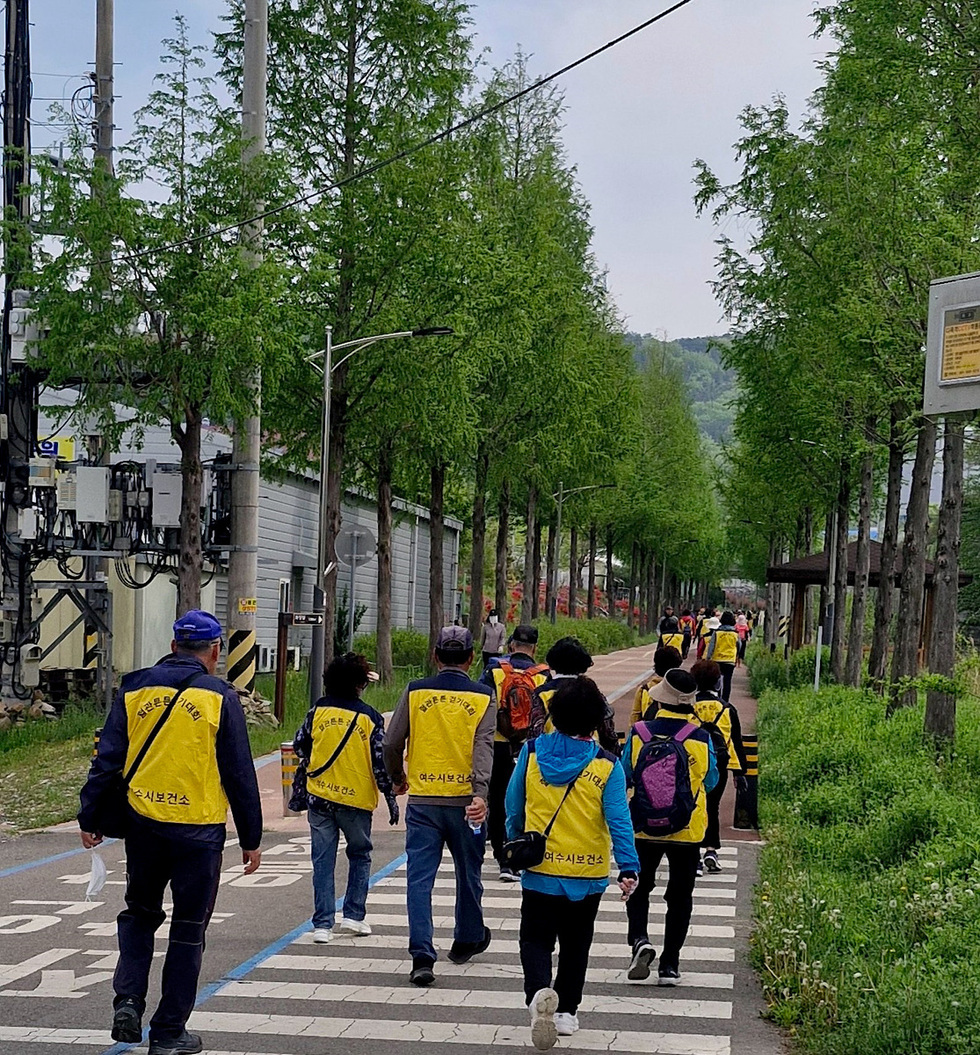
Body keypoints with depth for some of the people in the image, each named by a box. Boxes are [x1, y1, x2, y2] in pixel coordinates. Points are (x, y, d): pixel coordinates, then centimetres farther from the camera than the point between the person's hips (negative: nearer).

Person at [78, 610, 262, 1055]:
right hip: (198, 830, -3)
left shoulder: (135, 691, 4)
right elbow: (240, 775, -3)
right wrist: (251, 839, 4)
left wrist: (89, 818, 9)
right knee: (188, 930, 8)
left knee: (139, 913, 23)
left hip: (142, 822, 3)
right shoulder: (220, 698, -5)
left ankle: (128, 1000, 6)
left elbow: (107, 759, 2)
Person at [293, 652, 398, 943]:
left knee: (322, 861, 6)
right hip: (357, 799, -2)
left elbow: (299, 745, 5)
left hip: (320, 797, 2)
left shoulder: (318, 710, -1)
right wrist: (391, 798, 4)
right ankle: (353, 916, 15)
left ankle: (322, 925, 3)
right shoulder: (370, 717, -7)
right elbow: (380, 762, -6)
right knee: (359, 856, 18)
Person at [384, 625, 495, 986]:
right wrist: (480, 793, -21)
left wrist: (398, 779, 20)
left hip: (422, 800, 0)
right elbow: (483, 748, -13)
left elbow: (391, 744, 2)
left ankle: (422, 956, -11)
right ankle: (467, 940, 36)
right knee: (468, 874, 19)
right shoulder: (482, 697, -1)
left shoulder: (415, 693, 1)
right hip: (465, 801, 0)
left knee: (420, 878, 0)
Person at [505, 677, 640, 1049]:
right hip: (588, 875, 0)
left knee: (535, 938, 8)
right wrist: (628, 868, -15)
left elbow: (513, 807, 4)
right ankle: (566, 1011, 26)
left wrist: (515, 847, 19)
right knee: (575, 943, 19)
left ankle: (539, 992, -19)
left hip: (538, 869, 0)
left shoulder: (531, 752, -6)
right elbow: (619, 820, -16)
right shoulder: (606, 766, -12)